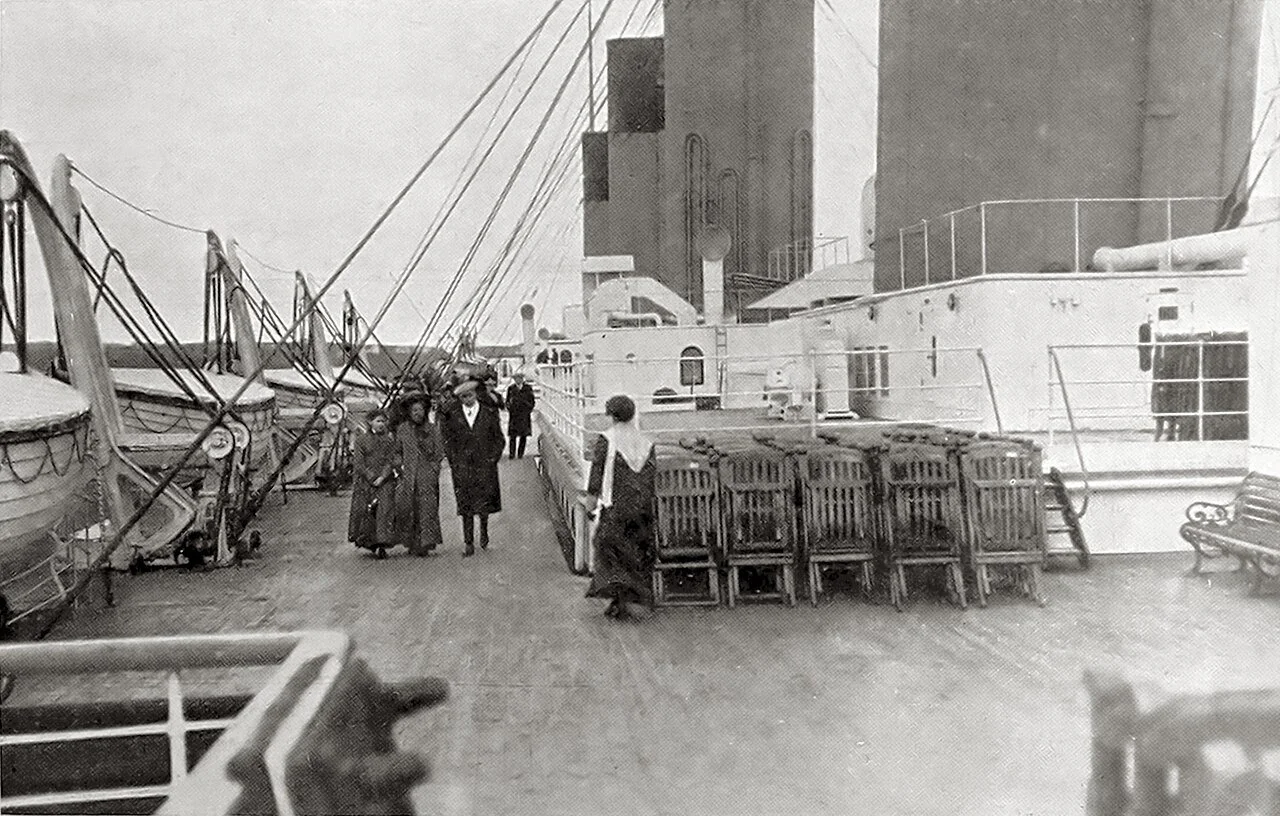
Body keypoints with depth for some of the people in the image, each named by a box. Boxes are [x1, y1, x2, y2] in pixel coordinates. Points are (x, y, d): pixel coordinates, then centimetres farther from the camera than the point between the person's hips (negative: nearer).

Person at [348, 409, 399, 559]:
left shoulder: (389, 439, 8)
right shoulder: (361, 440, 4)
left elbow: (392, 461, 1)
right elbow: (359, 464, -2)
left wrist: (382, 477, -12)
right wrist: (372, 478, -10)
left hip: (385, 481, 0)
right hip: (365, 482, 0)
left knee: (385, 511, -10)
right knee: (364, 512, 0)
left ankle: (381, 545, -13)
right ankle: (369, 542, 15)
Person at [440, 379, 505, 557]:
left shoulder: (489, 413, 2)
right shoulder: (452, 415, 3)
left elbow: (499, 439, 7)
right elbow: (448, 440, 8)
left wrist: (493, 458, -3)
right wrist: (453, 460, -1)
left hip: (484, 464, 0)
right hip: (462, 467, 0)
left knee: (484, 502, 2)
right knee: (465, 506, 1)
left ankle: (484, 530, 32)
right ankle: (469, 544, 7)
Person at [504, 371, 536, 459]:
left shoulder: (528, 388, 4)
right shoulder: (510, 388, 6)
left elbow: (532, 401, 8)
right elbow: (507, 402, 11)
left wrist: (529, 410, -1)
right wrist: (509, 407, -5)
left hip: (525, 415, 0)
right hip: (514, 414, 0)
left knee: (524, 435, 2)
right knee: (512, 435, -4)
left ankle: (520, 454, 10)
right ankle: (511, 454, -2)